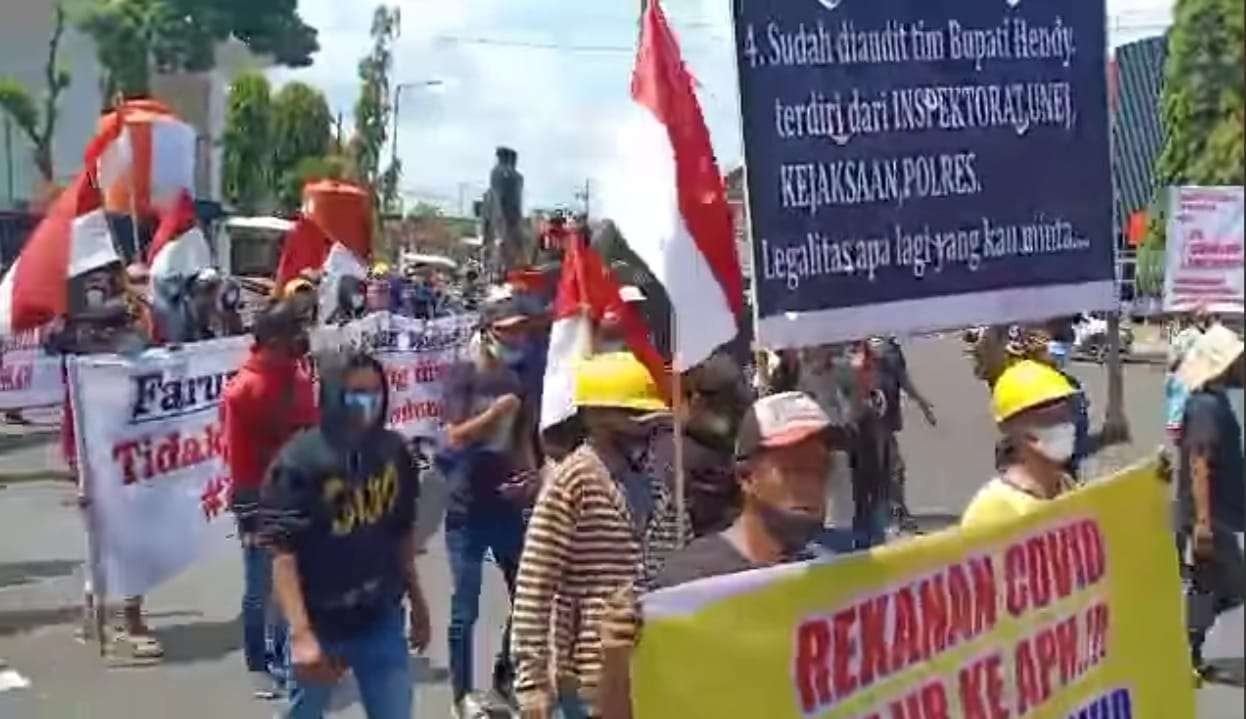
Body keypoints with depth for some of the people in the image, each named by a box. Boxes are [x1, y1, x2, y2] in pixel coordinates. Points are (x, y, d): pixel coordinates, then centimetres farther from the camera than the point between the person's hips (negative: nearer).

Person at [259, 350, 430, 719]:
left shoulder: (393, 451, -2)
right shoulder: (300, 462, -18)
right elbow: (283, 555, -20)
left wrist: (417, 602, 16)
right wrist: (300, 633, -26)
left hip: (381, 619, 4)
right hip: (320, 623, -4)